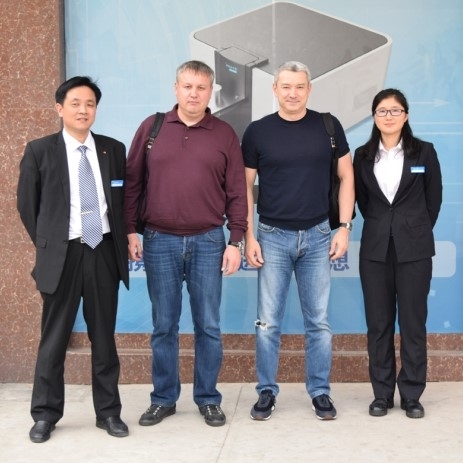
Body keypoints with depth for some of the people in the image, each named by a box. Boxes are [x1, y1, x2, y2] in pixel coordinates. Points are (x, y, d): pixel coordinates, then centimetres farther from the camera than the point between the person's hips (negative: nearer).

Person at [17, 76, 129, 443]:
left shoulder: (114, 149, 6)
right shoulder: (39, 151, -1)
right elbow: (27, 204, 4)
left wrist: (123, 241, 6)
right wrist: (46, 245, 2)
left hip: (104, 252, 2)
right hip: (62, 254, -2)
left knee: (104, 337, 10)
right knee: (54, 338, 5)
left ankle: (108, 412, 20)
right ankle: (45, 414, 18)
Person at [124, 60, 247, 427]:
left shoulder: (225, 134, 3)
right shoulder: (151, 128, 4)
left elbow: (237, 192, 3)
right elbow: (132, 183, 6)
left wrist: (235, 242, -2)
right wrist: (130, 230, 0)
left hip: (208, 242, 0)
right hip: (160, 241, 0)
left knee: (208, 326, 6)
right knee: (164, 326, 8)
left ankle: (208, 398, 19)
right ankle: (163, 398, 21)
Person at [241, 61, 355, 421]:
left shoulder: (328, 126, 1)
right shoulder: (258, 131, -1)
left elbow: (346, 177, 6)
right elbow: (245, 186, 3)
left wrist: (345, 227, -2)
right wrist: (248, 236, -3)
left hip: (318, 236, 1)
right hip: (273, 236, 0)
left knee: (319, 321, 7)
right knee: (268, 322, 4)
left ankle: (320, 392, 20)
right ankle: (267, 391, 18)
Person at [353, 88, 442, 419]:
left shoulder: (424, 152, 0)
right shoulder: (363, 155, 5)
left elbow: (434, 199, 6)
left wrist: (416, 231, 9)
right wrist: (380, 226, 12)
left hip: (414, 248, -2)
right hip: (375, 248, 2)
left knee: (413, 321, 2)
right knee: (378, 322, 5)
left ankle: (412, 394, 11)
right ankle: (382, 393, 15)